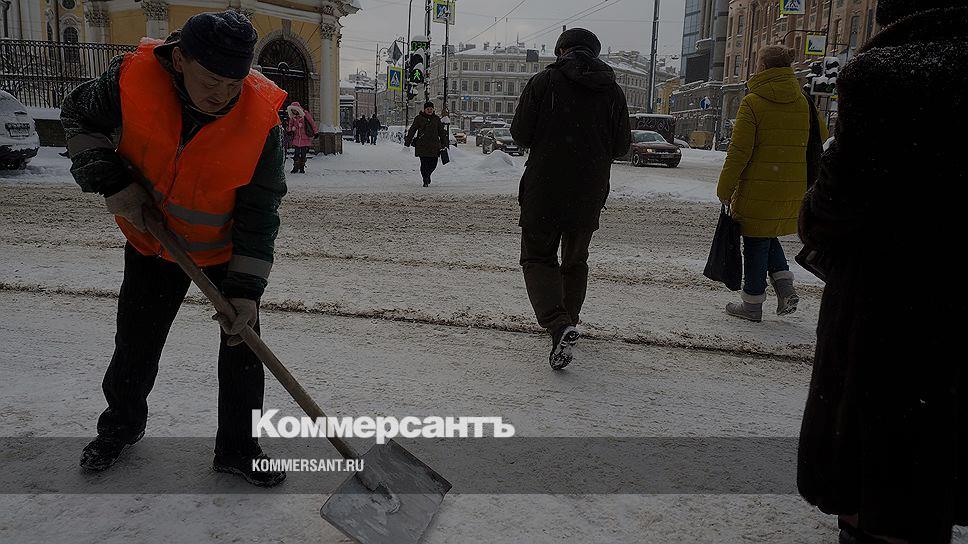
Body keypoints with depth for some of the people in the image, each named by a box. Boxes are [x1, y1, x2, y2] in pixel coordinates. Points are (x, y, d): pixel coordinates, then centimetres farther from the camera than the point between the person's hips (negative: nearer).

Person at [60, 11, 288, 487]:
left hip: (226, 250, -1)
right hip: (151, 240, 2)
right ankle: (122, 424, 41)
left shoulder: (261, 118, -28)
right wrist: (110, 180, -19)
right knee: (135, 345, 13)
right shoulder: (134, 77, -25)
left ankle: (236, 448, 19)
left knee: (243, 347, 0)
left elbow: (260, 213, -20)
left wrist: (247, 289, -23)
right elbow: (78, 117, -4)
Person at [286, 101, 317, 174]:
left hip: (305, 138, -3)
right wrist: (289, 130, 0)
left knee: (303, 154, 2)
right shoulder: (292, 117, 5)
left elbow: (312, 123, 0)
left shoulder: (305, 114, -8)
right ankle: (295, 167, 9)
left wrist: (315, 132, 4)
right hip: (296, 138, 3)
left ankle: (302, 168, 13)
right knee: (296, 153, -1)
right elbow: (290, 125, 20)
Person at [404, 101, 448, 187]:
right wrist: (407, 142, -2)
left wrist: (444, 144, 14)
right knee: (424, 164, -5)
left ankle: (427, 174, 32)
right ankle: (425, 181, 6)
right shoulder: (419, 118, 3)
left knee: (433, 163, 1)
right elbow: (412, 131, 4)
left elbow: (442, 132, 17)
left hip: (434, 145, 2)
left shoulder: (436, 119, 12)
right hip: (422, 146, -2)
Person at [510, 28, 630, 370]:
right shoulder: (613, 91, 3)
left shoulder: (543, 82, -6)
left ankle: (559, 327, -17)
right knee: (575, 261, 20)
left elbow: (520, 135, -6)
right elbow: (621, 146, 5)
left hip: (544, 190, -3)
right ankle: (567, 324, 31)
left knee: (538, 258, 4)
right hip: (590, 194, 4)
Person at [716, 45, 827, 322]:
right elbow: (822, 141, 13)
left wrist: (725, 189, -7)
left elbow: (739, 151, -14)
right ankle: (785, 285, 8)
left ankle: (752, 305, 13)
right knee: (768, 236, 24)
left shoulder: (752, 102, -11)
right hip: (793, 189, 5)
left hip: (757, 188, -5)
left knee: (755, 242, 5)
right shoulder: (804, 103, 6)